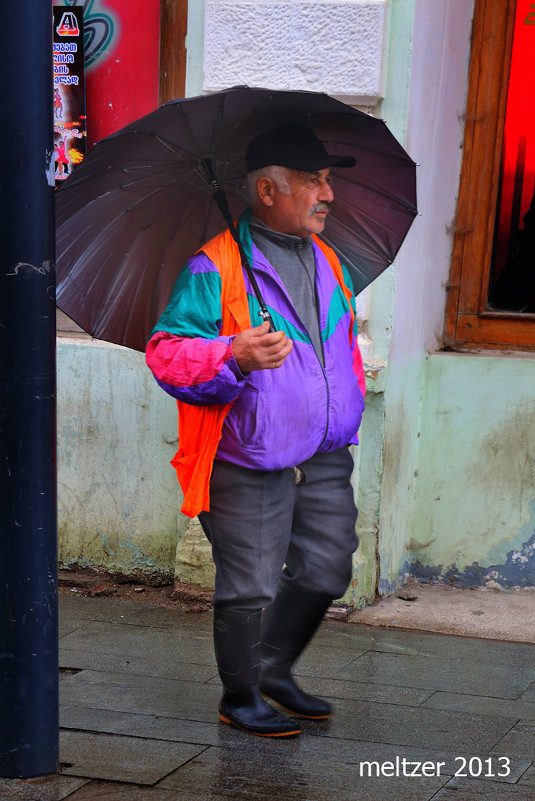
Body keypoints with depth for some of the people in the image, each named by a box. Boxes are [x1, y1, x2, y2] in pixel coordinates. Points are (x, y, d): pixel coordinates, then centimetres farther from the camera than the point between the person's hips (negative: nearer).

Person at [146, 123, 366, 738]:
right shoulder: (215, 267, -12)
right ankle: (240, 697, 21)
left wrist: (350, 395, 18)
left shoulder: (328, 262, 13)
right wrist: (236, 356, -33)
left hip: (325, 460, 7)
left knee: (326, 571, 11)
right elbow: (167, 352, -18)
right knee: (249, 585, 1)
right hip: (248, 466, -7)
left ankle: (275, 669, 34)